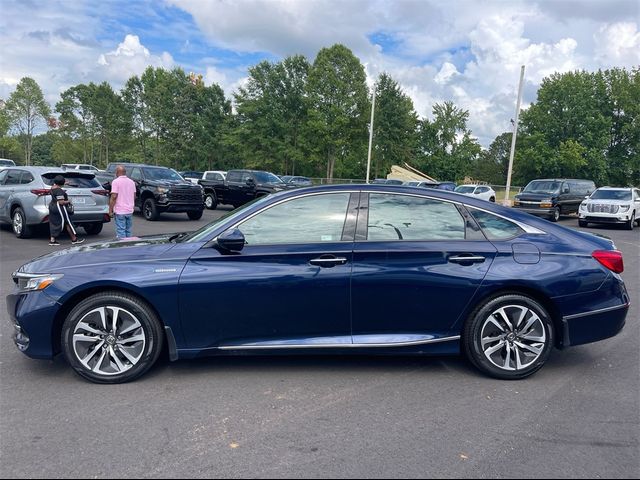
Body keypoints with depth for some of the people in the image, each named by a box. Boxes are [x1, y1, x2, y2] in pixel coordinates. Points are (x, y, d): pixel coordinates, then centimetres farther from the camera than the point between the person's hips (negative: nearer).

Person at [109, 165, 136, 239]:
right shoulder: (131, 182, 10)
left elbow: (114, 197, -16)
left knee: (121, 232, -4)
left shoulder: (116, 181, -10)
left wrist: (110, 210, -11)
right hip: (130, 211, 6)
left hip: (120, 211, -6)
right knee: (128, 231, 13)